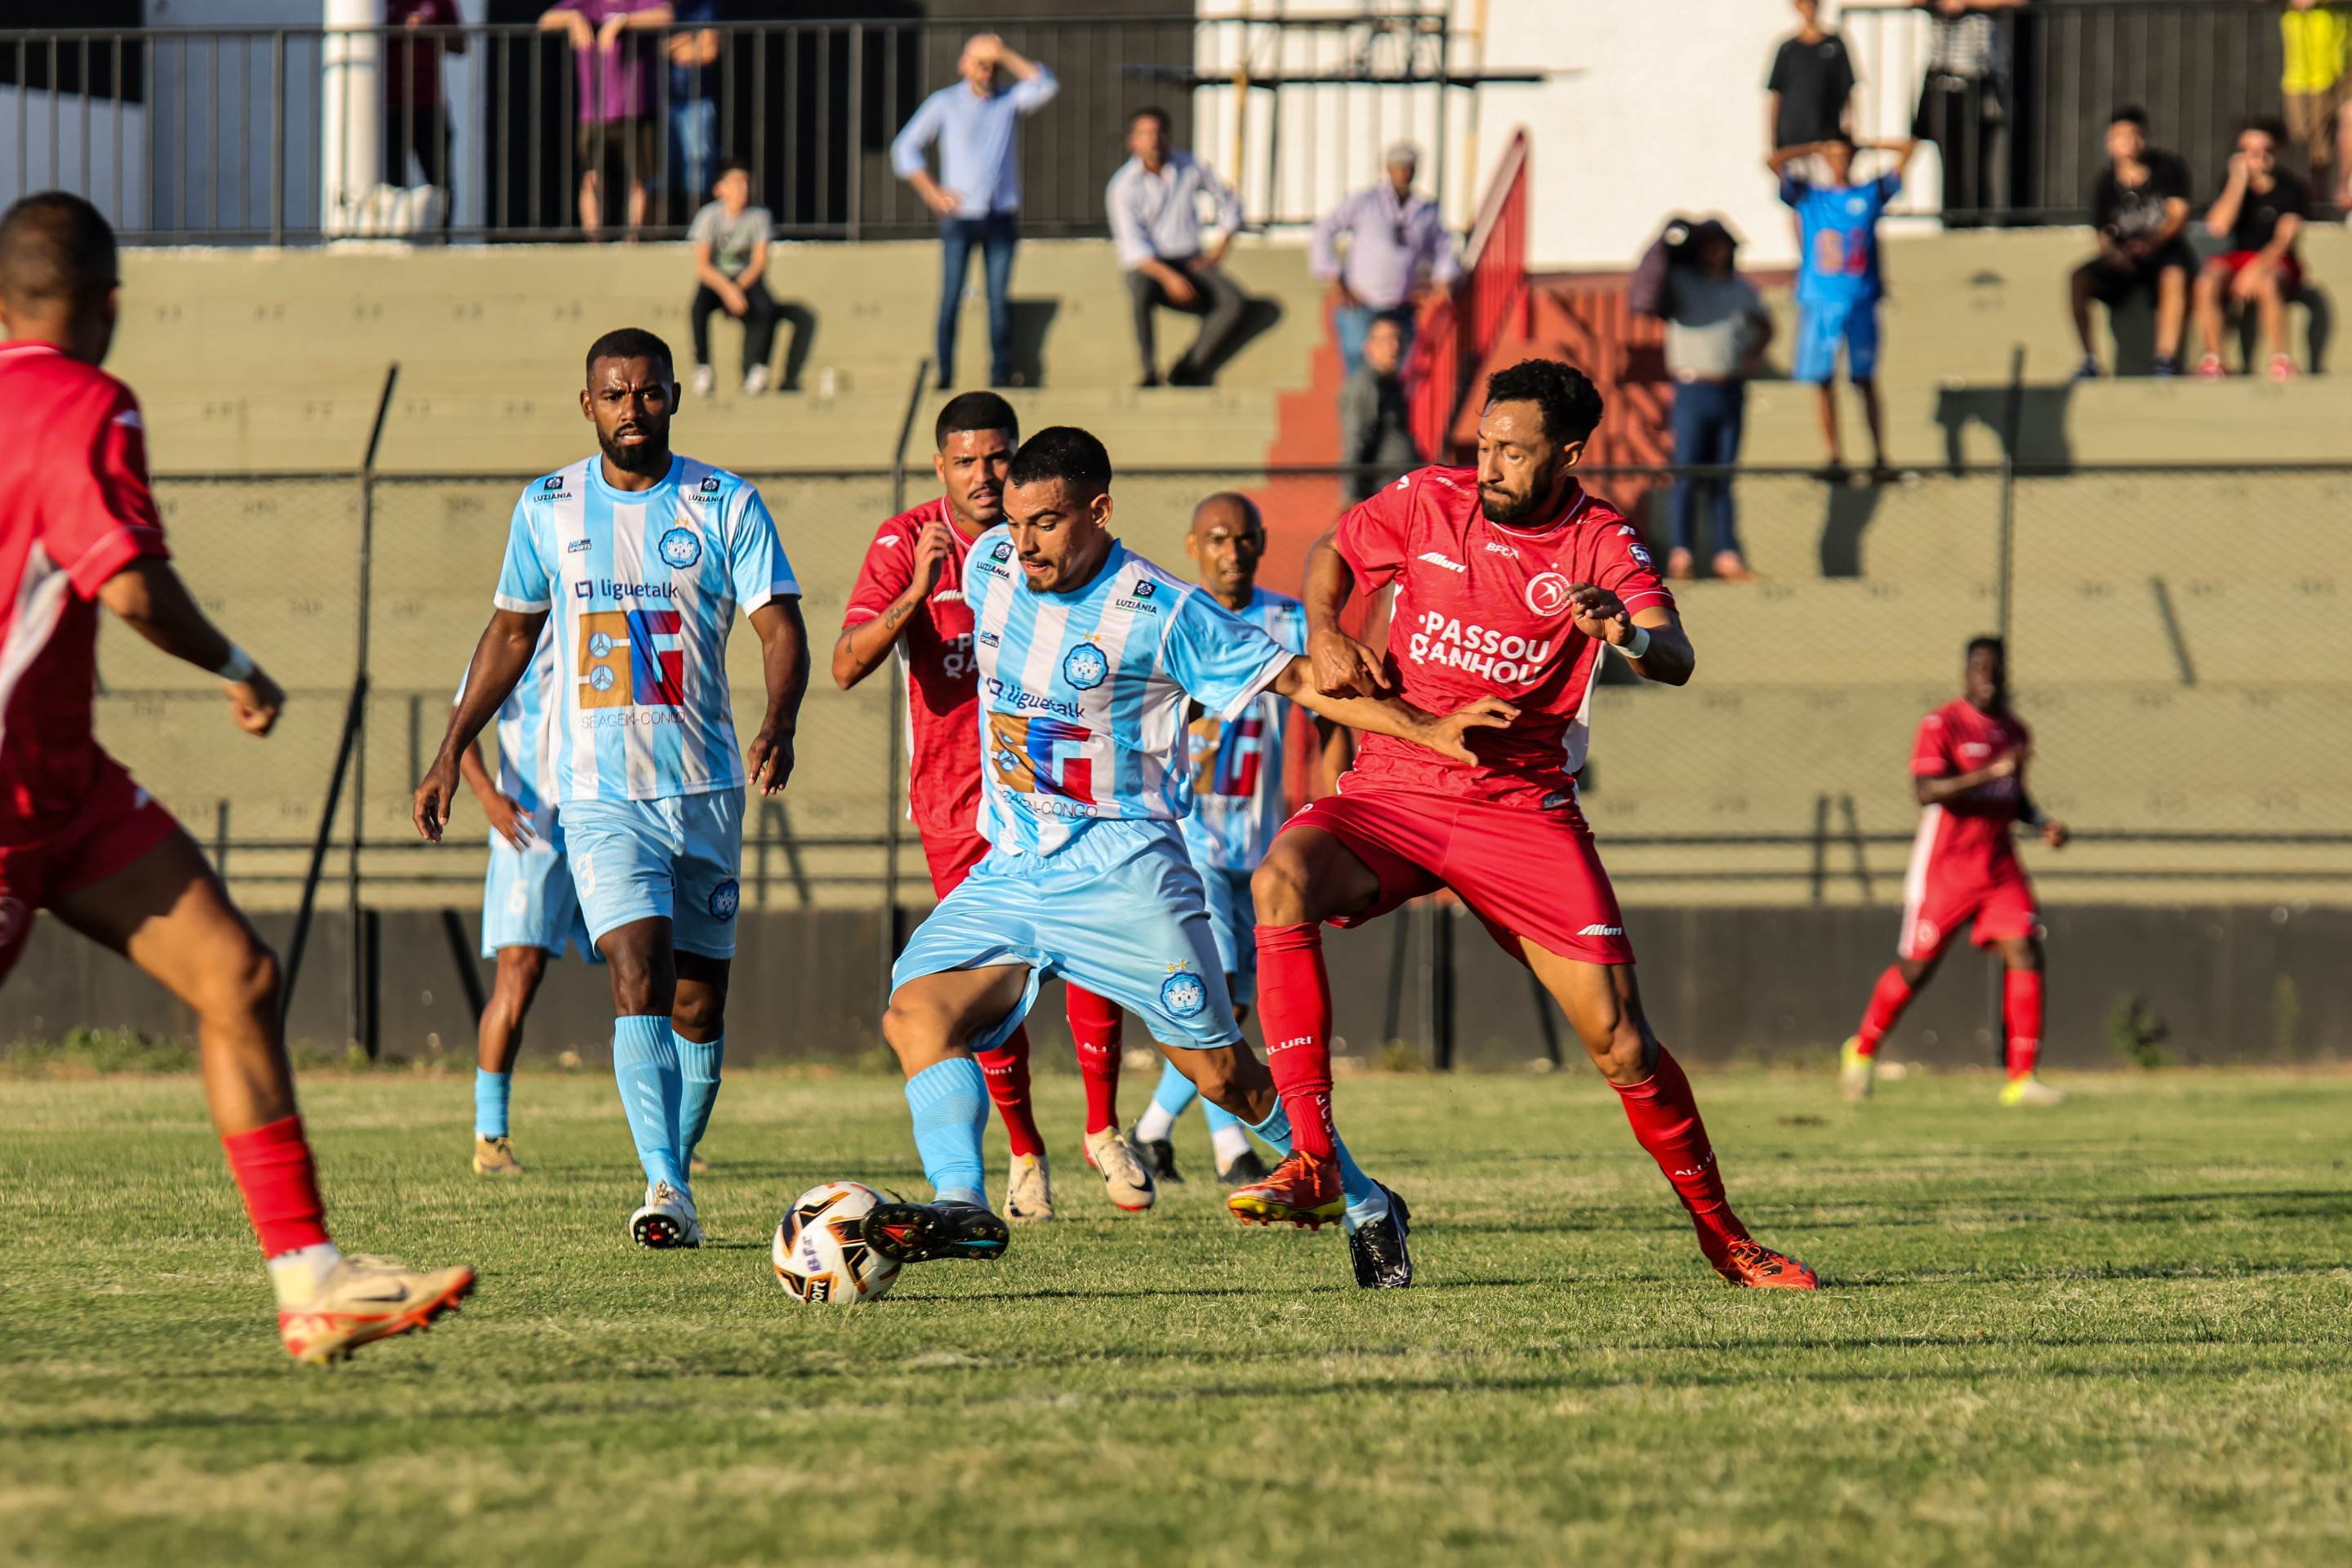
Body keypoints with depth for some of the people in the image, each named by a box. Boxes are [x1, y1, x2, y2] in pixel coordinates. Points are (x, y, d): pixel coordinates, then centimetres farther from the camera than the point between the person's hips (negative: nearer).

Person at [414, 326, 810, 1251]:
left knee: (699, 1003, 7)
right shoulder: (547, 507, 6)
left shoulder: (727, 505, 1)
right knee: (640, 978, -19)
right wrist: (453, 749, 13)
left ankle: (676, 1177, 24)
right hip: (599, 790, -1)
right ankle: (664, 1188, -27)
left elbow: (781, 625, -5)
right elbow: (511, 632, 16)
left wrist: (779, 724, -23)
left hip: (705, 788, 1)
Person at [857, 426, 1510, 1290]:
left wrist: (1429, 730, -14)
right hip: (1007, 868, 5)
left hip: (1119, 870, -5)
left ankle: (1367, 1208, 15)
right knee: (916, 1012, -19)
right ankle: (960, 1208, -29)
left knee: (1219, 1070, -3)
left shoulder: (1162, 615, -11)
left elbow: (1300, 679, -7)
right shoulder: (989, 563, 2)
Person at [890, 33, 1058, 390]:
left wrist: (1007, 55, -8)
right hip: (960, 217, -1)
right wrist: (932, 192, -2)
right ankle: (943, 376, -3)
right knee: (951, 298, -5)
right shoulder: (945, 103, 6)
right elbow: (905, 148, 7)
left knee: (999, 300, -1)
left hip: (1001, 218, 1)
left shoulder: (1011, 101, 10)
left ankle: (1000, 376, 1)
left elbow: (1046, 87, -8)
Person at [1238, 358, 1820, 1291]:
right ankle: (1313, 1160, -31)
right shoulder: (1428, 503, 1)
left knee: (1622, 1043, -6)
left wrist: (1631, 635, -43)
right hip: (1389, 794, 1)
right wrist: (1324, 636, 1)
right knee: (1281, 882, -31)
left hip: (1521, 809, -1)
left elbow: (1674, 660, -20)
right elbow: (1335, 552, 21)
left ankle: (1720, 1233, 16)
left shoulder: (1601, 546, -5)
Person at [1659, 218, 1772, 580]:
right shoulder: (1678, 283, 0)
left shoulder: (1742, 289, 13)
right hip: (1693, 389, -4)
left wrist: (1755, 356, 12)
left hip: (1731, 391, 4)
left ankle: (1727, 554, 8)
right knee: (1687, 473, -7)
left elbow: (1765, 325, 27)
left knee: (1723, 478, 7)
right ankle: (1680, 553, -4)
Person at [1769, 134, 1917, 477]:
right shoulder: (1808, 197, 8)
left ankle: (1879, 453, 1)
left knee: (1866, 381, 1)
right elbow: (1773, 161, -1)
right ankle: (1835, 455, 1)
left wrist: (1865, 145, 14)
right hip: (1819, 303, 0)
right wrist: (1814, 150, 8)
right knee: (1824, 381, -2)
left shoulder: (1871, 194, 10)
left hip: (1861, 303, 0)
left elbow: (1908, 149, 12)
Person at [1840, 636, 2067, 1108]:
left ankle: (2022, 1078, -9)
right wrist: (1991, 772, -28)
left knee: (2024, 955, -10)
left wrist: (2042, 823, 6)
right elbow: (1927, 791, -21)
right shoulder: (1942, 724, -10)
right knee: (1916, 967, 2)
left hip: (1999, 866, 5)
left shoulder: (2015, 731, 12)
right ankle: (1863, 1049, 27)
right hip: (1944, 868, -5)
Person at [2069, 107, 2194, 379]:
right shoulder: (2106, 183, 0)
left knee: (2174, 275, -38)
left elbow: (2178, 215, -11)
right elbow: (2102, 234, -2)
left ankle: (2167, 360, -41)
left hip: (2164, 251, -3)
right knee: (2079, 280, -24)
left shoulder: (2168, 168, -4)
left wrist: (2152, 242, -30)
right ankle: (2090, 359, -17)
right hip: (2124, 257, 3)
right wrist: (2113, 253, -27)